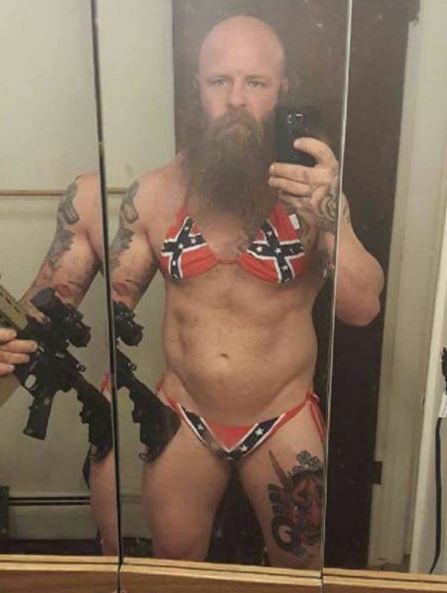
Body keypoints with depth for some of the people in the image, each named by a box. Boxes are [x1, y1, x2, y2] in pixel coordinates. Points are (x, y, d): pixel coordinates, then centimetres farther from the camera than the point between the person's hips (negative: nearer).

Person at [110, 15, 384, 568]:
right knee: (173, 565, 22)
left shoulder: (309, 189, -10)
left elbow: (362, 309, -18)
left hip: (284, 422, 0)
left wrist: (330, 215, -34)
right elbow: (117, 299, -2)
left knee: (299, 567, 22)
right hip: (182, 419, 1)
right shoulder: (154, 193, -8)